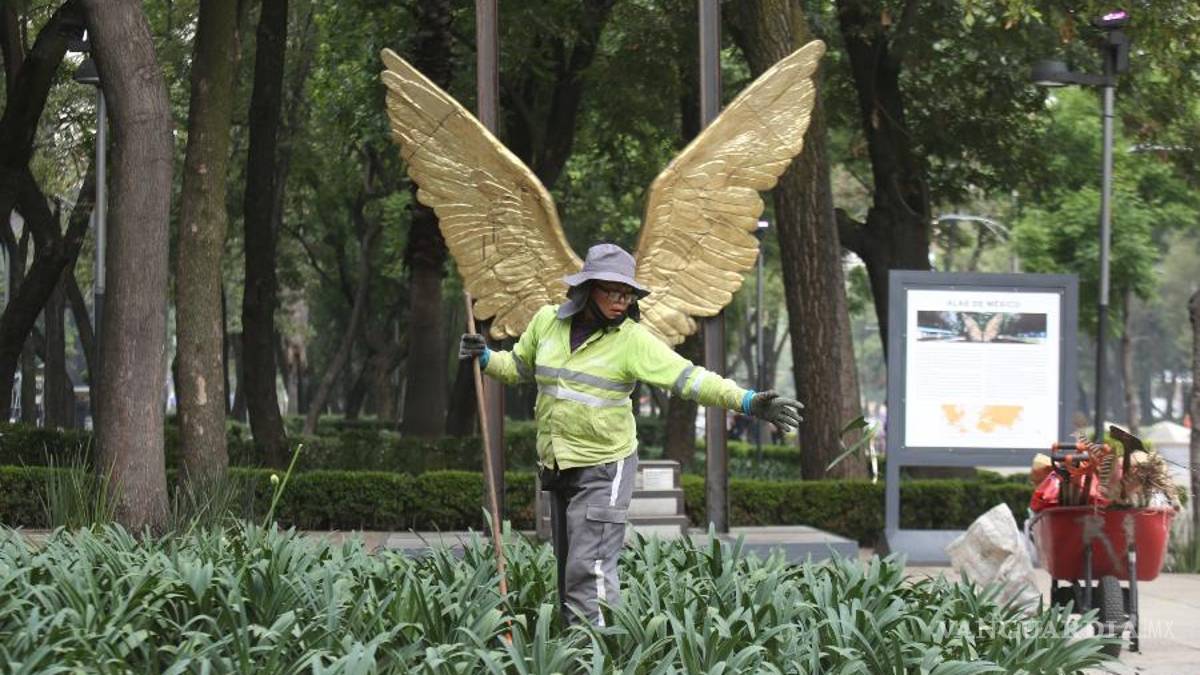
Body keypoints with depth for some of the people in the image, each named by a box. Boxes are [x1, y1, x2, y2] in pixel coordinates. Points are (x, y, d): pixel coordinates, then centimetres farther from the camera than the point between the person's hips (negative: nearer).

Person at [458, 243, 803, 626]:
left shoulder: (632, 339, -11)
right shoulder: (547, 321, 3)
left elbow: (689, 379, -17)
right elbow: (519, 368, 21)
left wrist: (747, 402, -28)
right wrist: (484, 357, 1)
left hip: (604, 468, -6)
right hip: (555, 466, 6)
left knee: (589, 569, -15)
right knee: (568, 569, 11)